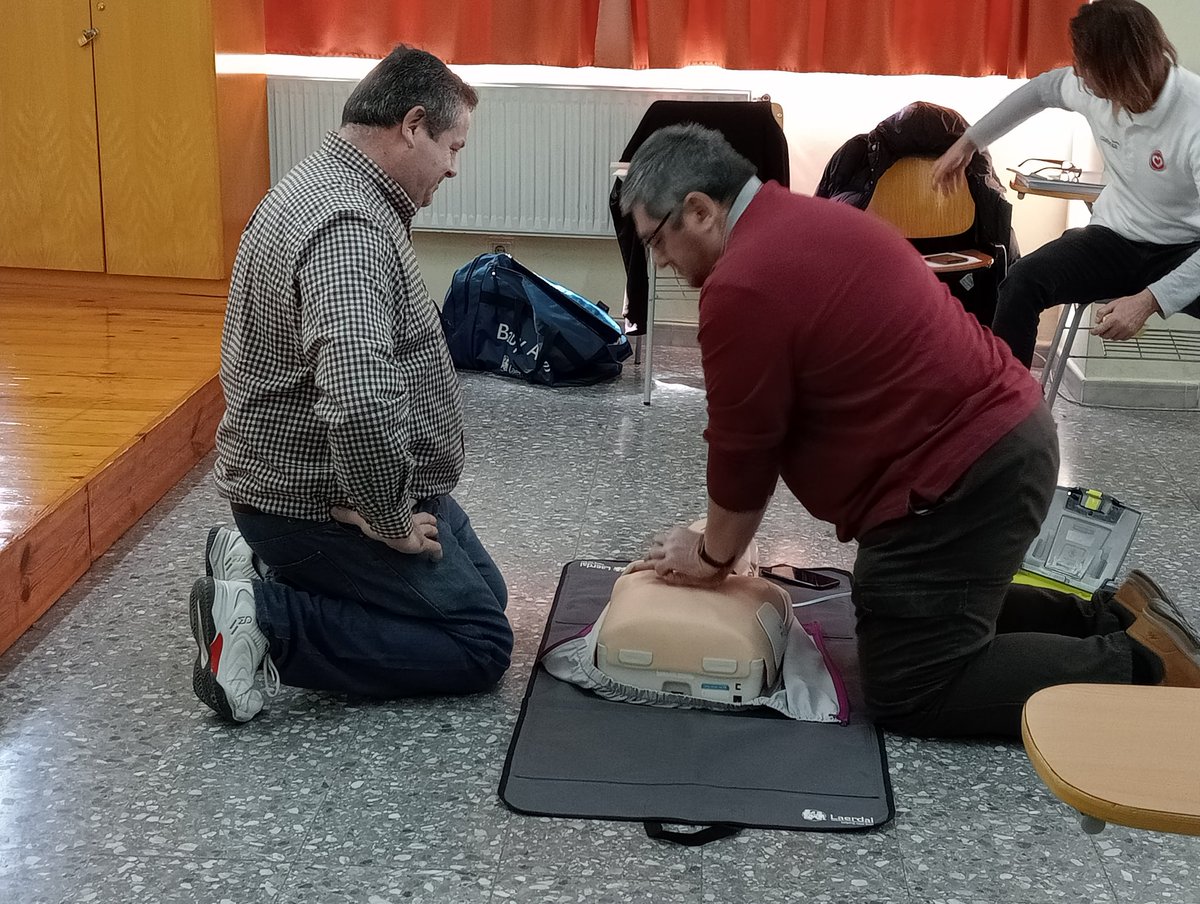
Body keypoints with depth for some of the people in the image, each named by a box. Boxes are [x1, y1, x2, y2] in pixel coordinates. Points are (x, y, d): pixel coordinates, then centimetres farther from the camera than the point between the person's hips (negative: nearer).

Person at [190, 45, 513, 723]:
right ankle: (264, 619, -8)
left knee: (486, 592, 21)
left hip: (307, 477, 10)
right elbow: (361, 399, -41)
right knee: (482, 646, -4)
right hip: (322, 500, -10)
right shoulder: (349, 227, -27)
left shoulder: (334, 187, 9)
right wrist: (391, 521, -24)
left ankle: (261, 565, 13)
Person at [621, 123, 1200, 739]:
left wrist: (712, 557, 8)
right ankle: (1105, 618, 21)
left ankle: (1139, 666, -1)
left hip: (963, 473, -10)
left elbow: (743, 449, -10)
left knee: (909, 693, -1)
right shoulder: (801, 221, 13)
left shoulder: (743, 286, -19)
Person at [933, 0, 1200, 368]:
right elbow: (1042, 88, 15)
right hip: (1115, 238, 4)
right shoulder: (1098, 88, -9)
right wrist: (969, 142, 19)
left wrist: (1149, 300, -40)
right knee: (1022, 282, -25)